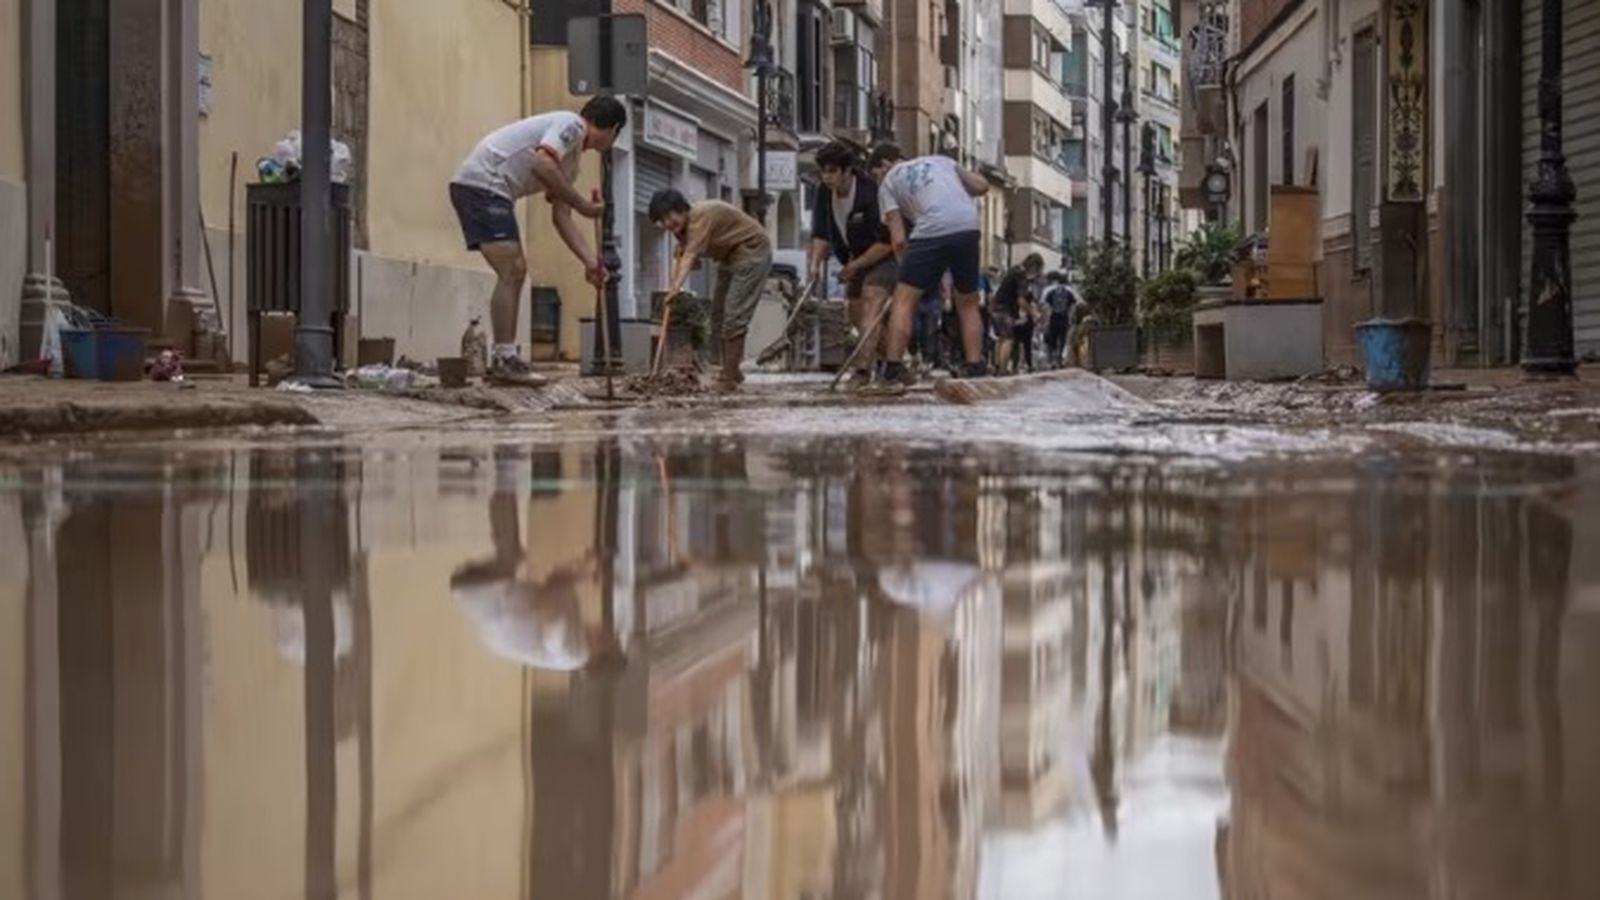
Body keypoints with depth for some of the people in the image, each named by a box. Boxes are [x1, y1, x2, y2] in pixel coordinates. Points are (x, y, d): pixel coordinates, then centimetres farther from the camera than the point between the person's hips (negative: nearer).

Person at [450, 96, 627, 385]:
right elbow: (542, 165, -25)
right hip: (481, 183, -10)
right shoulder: (570, 124, -8)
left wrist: (591, 261, 10)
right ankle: (504, 360, -12)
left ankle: (504, 361, 13)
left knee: (516, 272, 12)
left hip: (483, 189, 10)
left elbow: (561, 217, 19)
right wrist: (582, 204, -16)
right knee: (511, 273, -12)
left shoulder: (570, 159, 20)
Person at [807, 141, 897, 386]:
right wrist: (816, 263, -16)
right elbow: (821, 234, 1)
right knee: (854, 311, 8)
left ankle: (863, 368, -37)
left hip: (885, 256, -9)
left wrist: (855, 266, -20)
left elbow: (887, 242, -25)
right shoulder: (825, 196, -5)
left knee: (871, 300, -26)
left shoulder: (871, 193, -27)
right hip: (858, 259, 9)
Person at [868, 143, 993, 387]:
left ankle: (893, 369, -6)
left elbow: (899, 239, 7)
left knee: (904, 299, 3)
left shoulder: (888, 183, 16)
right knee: (968, 303, 19)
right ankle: (974, 368, 14)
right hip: (969, 227, 4)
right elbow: (982, 186, 22)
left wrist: (908, 267, 20)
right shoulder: (940, 160, 29)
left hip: (932, 230, -4)